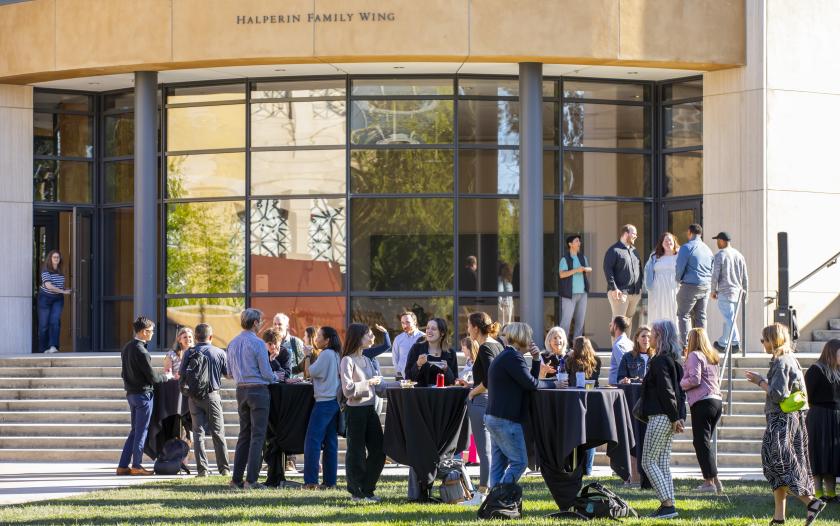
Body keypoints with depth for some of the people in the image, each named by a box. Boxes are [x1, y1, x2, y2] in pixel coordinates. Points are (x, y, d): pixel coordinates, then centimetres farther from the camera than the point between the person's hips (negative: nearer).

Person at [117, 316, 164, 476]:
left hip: (131, 393, 8)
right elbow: (152, 377, -15)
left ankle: (123, 466, 12)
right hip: (143, 393, -8)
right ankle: (136, 466, 4)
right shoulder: (141, 351, -18)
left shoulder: (126, 348, 9)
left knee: (135, 430, 13)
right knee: (141, 431, 0)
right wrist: (166, 377, 2)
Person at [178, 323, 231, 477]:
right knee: (218, 433, 7)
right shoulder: (219, 353, -4)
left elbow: (181, 375, 0)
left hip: (194, 396, 0)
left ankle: (202, 469, -2)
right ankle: (224, 468, 9)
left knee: (198, 433, 4)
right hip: (213, 395, 0)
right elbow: (228, 374, 5)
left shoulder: (189, 353, -3)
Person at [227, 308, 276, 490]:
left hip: (241, 391, 7)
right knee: (257, 435, -3)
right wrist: (274, 379, 8)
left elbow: (230, 371, 13)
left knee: (244, 434, 14)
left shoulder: (232, 344, 7)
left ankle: (237, 478, 12)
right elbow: (266, 372, -12)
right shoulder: (257, 343, -14)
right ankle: (251, 480, -7)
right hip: (258, 390, -7)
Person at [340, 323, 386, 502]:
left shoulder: (367, 360, 15)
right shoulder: (348, 360, -10)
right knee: (356, 452, 0)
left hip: (370, 409, 8)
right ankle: (357, 492, 9)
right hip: (355, 410, -8)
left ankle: (367, 489, 16)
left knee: (378, 451, 6)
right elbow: (348, 389, -18)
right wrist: (369, 383, -14)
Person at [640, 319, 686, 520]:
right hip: (670, 418, 9)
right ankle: (668, 505, 11)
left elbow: (666, 391, -19)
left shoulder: (659, 361, -15)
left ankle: (668, 505, -11)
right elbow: (680, 390, 15)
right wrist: (680, 417, 11)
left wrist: (674, 418, -16)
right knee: (662, 463, 12)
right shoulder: (673, 360, 15)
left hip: (660, 418, -9)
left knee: (648, 462, -4)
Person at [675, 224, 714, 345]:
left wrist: (678, 280, 7)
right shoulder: (707, 249, 12)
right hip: (706, 286, 6)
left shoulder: (687, 248, -9)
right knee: (701, 316, 11)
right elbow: (713, 269, 14)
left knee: (684, 314, -1)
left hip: (691, 285, -6)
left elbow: (680, 267, -10)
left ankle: (685, 343, -10)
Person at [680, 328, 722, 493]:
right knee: (706, 441, 14)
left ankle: (710, 481, -9)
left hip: (702, 402, -9)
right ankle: (714, 480, 10)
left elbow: (694, 380, -16)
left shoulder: (694, 355, -6)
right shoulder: (712, 357, 19)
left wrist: (679, 384, 1)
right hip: (717, 400, 9)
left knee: (701, 442, -5)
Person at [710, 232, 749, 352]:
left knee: (729, 319, -7)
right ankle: (722, 343, 19)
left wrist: (713, 290, 2)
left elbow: (715, 275, -10)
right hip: (737, 292, 7)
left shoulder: (719, 255, -7)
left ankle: (735, 342, -13)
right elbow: (745, 277, 13)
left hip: (725, 292, -7)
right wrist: (745, 292, 19)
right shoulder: (739, 255, 12)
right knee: (729, 318, 14)